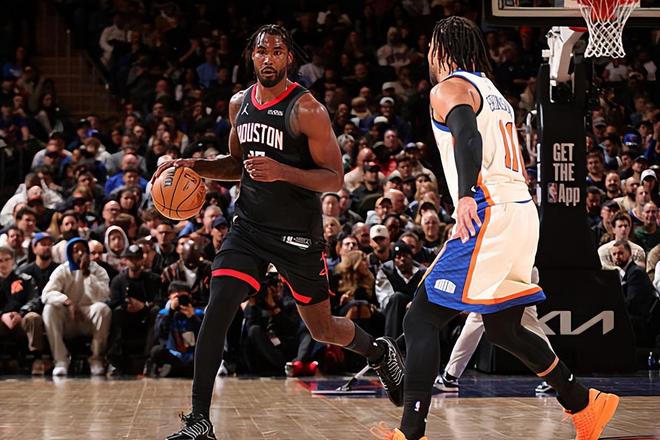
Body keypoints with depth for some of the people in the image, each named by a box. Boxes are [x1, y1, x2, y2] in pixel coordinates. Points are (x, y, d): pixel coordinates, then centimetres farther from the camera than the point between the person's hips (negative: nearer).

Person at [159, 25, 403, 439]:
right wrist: (194, 166, 3)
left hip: (298, 233, -4)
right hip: (249, 225, 4)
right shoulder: (239, 104, 5)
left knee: (323, 329, 9)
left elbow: (335, 179, -15)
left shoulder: (307, 109, -14)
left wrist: (282, 172, -30)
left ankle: (380, 351, 43)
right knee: (217, 308, -15)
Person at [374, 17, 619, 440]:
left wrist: (466, 195, -39)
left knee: (421, 321, -8)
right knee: (504, 329, 22)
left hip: (489, 215, -9)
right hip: (522, 212, 9)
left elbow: (469, 138, -24)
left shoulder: (450, 88, -3)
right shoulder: (493, 93, 25)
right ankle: (586, 405, 28)